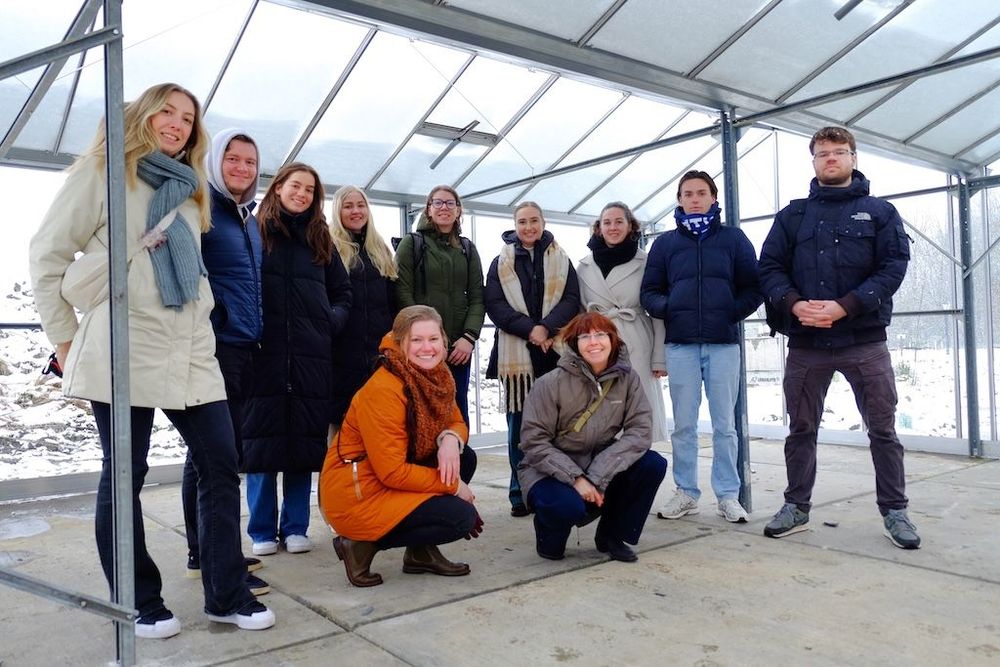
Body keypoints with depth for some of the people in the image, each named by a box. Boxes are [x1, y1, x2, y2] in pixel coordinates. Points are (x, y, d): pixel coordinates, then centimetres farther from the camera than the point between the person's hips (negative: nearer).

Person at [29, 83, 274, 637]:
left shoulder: (189, 188, 20)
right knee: (123, 477, 4)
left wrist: (198, 318, 16)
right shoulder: (101, 171, 2)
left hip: (191, 348, 6)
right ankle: (139, 604, 18)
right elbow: (47, 255, 0)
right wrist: (65, 336, 0)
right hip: (124, 348, -6)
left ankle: (227, 596, 13)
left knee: (220, 466, 3)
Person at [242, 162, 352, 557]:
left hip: (312, 355, 3)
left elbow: (342, 291, 19)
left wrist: (333, 321, 2)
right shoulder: (254, 230, 4)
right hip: (264, 352, -3)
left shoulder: (319, 238, 15)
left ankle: (295, 527, 18)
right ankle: (263, 530, 16)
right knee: (261, 438, 3)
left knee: (305, 439, 6)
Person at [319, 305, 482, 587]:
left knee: (464, 458, -4)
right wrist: (453, 485, -16)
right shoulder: (383, 390, -24)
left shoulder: (438, 376, -1)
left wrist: (451, 439, -20)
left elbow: (456, 423, 5)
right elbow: (392, 472, -24)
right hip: (357, 495, -8)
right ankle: (364, 544, -3)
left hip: (395, 478, 8)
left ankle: (421, 551, 5)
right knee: (462, 517, -15)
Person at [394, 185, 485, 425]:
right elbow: (403, 293, -3)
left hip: (458, 348, 3)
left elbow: (477, 297, 9)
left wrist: (469, 337, -6)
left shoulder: (467, 249, 16)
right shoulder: (411, 244, 6)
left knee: (458, 412, 5)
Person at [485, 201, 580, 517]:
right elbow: (494, 304, 0)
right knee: (519, 423, 2)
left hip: (555, 350, 1)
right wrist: (529, 329, -13)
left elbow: (571, 299, 3)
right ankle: (521, 494, 11)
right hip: (517, 353, -1)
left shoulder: (561, 261, 13)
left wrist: (547, 327, -14)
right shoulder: (501, 263, 9)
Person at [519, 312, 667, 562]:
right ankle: (549, 535, 5)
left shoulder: (627, 379, -7)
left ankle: (611, 536, 4)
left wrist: (597, 477, -24)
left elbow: (638, 432, -14)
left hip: (600, 469, 4)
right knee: (568, 505, -35)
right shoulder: (551, 384, -16)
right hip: (551, 472, -4)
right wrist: (575, 478, -25)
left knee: (653, 465, -18)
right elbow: (534, 442, -15)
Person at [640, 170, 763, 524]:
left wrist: (733, 313, -10)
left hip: (724, 343, -1)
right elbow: (649, 291, 10)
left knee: (724, 425, 4)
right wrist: (666, 308, -10)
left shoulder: (734, 238, 10)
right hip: (680, 345, 1)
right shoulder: (665, 243, 13)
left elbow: (753, 288, 6)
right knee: (684, 425, 6)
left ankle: (728, 495, 13)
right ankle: (686, 492, 16)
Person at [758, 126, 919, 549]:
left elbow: (894, 266, -4)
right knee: (801, 430, 9)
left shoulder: (880, 212, 8)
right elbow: (769, 267, 3)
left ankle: (895, 512, 18)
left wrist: (844, 307, -17)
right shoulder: (792, 215, 11)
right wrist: (794, 304, -16)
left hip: (865, 340, -1)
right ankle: (796, 507, 21)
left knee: (883, 430, 5)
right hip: (805, 343, 1)